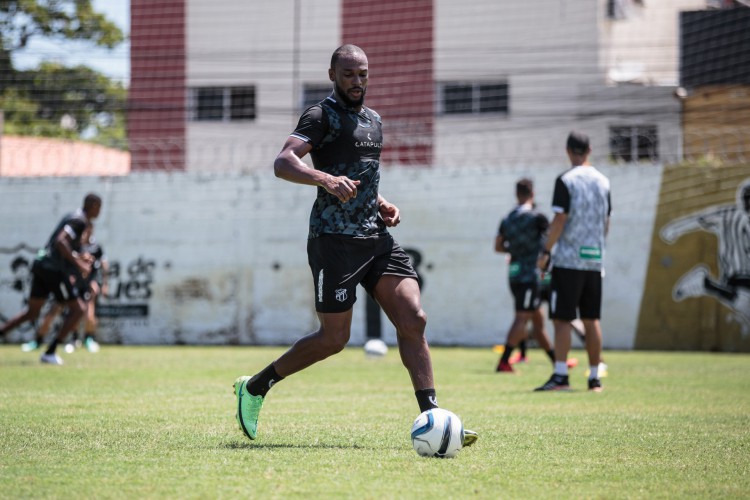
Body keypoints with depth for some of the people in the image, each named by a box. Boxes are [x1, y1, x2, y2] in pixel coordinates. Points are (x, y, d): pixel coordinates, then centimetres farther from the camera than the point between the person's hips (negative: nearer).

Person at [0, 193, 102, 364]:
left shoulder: (73, 217, 18)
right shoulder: (79, 221, -12)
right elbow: (61, 241, -24)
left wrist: (79, 257, 25)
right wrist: (79, 264, -21)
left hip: (41, 266, 9)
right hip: (55, 270, -9)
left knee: (32, 312, 17)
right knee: (78, 310, -1)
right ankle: (49, 352, -3)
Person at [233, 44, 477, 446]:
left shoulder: (373, 120, 20)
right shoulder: (322, 116, -5)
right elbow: (282, 163, -20)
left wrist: (382, 205, 13)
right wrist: (327, 179, -37)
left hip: (375, 237, 7)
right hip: (334, 239, -7)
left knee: (413, 319, -7)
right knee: (334, 338, -3)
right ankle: (255, 386, 16)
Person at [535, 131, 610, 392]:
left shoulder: (565, 180, -8)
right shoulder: (603, 181, 11)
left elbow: (559, 219, -13)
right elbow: (606, 222, 16)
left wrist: (546, 252, -6)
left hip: (568, 260, -6)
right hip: (595, 260, 6)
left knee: (562, 319, -6)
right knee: (592, 320, 10)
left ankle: (560, 376, -14)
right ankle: (594, 378, 12)